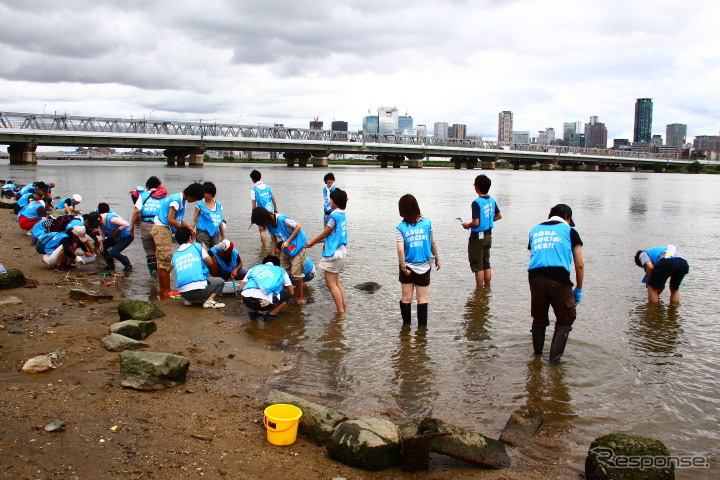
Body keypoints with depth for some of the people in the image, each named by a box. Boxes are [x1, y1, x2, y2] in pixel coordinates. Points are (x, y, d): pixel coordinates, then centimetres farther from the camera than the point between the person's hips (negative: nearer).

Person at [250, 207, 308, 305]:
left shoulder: (282, 219, -25)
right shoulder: (269, 224, -2)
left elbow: (298, 227, -17)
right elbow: (274, 239, 9)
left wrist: (288, 241, -19)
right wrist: (274, 255, 8)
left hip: (297, 246, -7)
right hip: (285, 248, 7)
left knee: (296, 273, -7)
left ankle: (300, 296, 11)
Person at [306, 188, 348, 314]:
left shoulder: (334, 216, -16)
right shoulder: (343, 216, 11)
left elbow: (325, 234, -7)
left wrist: (312, 242, 10)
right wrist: (315, 242, 20)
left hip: (333, 253, -9)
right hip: (341, 252, 10)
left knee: (331, 283, -4)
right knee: (336, 281, 19)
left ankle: (340, 311, -2)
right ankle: (344, 305, 22)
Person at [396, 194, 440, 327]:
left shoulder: (400, 228, -11)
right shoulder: (427, 223, -6)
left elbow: (400, 250, -18)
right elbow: (433, 243, 3)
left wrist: (403, 267, -9)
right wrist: (437, 258, 16)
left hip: (408, 267, -1)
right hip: (424, 267, 1)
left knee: (406, 298, 12)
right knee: (422, 298, 10)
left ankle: (406, 325, 21)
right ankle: (422, 325, 14)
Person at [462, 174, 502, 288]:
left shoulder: (477, 203, -20)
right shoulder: (492, 200, 4)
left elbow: (476, 223, -24)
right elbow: (499, 216, 14)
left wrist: (467, 225, -5)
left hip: (477, 237, -8)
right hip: (488, 236, 8)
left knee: (477, 266, 1)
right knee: (486, 264, 16)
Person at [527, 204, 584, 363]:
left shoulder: (535, 230, 25)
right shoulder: (569, 231, 15)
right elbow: (579, 265, 13)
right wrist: (578, 290, 21)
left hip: (535, 276, 3)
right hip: (559, 278, -3)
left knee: (539, 318, 19)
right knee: (565, 320, 10)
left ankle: (537, 354, 28)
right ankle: (555, 357, 3)